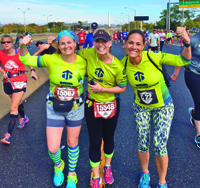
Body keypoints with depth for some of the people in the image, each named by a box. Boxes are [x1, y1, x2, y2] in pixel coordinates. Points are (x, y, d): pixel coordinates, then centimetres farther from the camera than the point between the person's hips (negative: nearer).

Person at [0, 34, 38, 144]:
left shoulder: (19, 53, -14)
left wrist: (32, 71, -14)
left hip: (20, 81, -4)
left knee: (13, 107, -10)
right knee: (17, 101, 25)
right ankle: (24, 118, 54)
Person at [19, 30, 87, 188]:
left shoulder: (83, 62, -13)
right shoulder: (51, 59, -16)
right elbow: (26, 60, -11)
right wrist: (23, 46, -29)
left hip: (75, 108, 1)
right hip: (55, 109, 0)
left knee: (73, 142, 17)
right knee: (52, 148, 1)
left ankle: (72, 174, 43)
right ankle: (58, 165, 40)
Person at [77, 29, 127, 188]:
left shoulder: (117, 66, -19)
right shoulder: (88, 54, -14)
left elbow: (123, 88, -10)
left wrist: (102, 89, -19)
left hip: (111, 105, 0)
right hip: (92, 104, 1)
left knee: (108, 138, 18)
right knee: (95, 141, 7)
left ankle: (108, 167, 47)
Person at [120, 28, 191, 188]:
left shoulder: (154, 57, -24)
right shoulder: (124, 63, -13)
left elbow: (183, 61, -20)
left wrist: (187, 43, -37)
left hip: (163, 106, -3)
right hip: (141, 107, 3)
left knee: (160, 147, -2)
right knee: (142, 145, 10)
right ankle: (145, 174, 41)